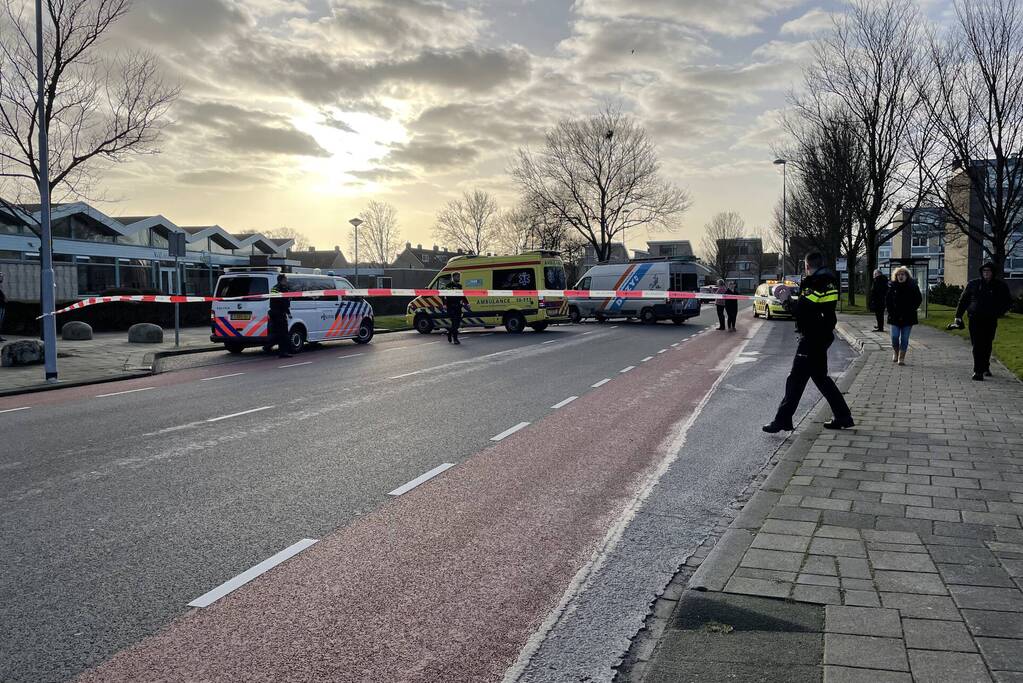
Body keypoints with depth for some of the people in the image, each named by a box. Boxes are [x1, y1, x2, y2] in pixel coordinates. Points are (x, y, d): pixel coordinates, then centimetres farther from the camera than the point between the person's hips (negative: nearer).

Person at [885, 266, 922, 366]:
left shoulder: (912, 286, 0)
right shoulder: (893, 286, 3)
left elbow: (919, 299, 5)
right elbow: (887, 299, 11)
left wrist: (912, 309, -6)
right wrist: (890, 310, 1)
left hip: (908, 317, -1)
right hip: (895, 316, 1)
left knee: (904, 338, 0)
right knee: (895, 336, -4)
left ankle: (901, 358, 6)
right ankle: (895, 352, 23)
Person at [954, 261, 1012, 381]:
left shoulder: (1000, 286, 6)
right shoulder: (973, 284, 5)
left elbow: (1008, 301, 13)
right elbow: (963, 300, 10)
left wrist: (1001, 311, -4)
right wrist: (958, 316, 6)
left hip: (991, 320, 1)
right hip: (975, 319, -1)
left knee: (987, 345, 10)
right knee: (977, 345, -8)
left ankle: (985, 367, 29)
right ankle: (978, 371, -9)